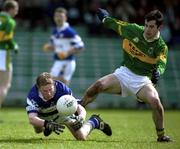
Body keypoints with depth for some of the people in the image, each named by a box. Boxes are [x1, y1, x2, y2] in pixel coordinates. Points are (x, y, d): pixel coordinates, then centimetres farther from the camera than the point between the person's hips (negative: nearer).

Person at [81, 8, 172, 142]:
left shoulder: (161, 46, -10)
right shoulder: (133, 29, -4)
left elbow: (161, 63, -26)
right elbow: (117, 25, 15)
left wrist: (158, 72, -49)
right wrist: (106, 19, 30)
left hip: (142, 79, -2)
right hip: (124, 72, 2)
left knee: (155, 102, -28)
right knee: (98, 86, -22)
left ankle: (161, 135, -6)